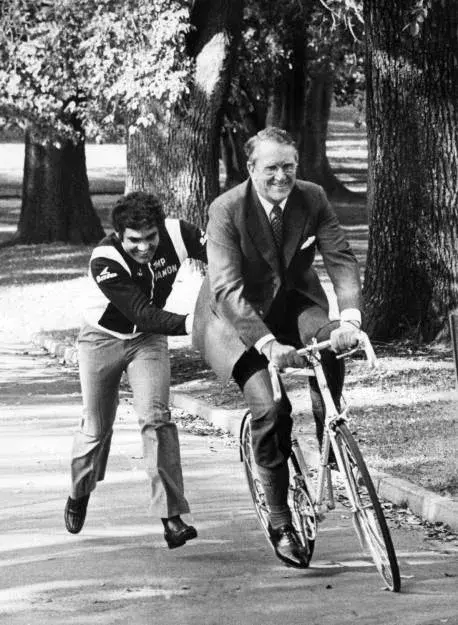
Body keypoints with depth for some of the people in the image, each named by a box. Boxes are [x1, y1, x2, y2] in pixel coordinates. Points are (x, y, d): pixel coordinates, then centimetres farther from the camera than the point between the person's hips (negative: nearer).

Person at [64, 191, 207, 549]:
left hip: (148, 339, 2)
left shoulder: (176, 234, -24)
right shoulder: (105, 261, -33)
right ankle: (79, 494, 39)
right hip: (103, 339, -2)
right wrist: (187, 324, -53)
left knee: (156, 417, -18)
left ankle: (172, 516, -17)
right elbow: (142, 313, -39)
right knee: (97, 428, 9)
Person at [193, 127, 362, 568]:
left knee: (329, 344, -31)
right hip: (236, 317, -3)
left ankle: (327, 437, -7)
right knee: (269, 406, -22)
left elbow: (342, 260, -16)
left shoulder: (312, 199, -10)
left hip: (293, 303, 3)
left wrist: (350, 319, -35)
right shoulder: (227, 210, -23)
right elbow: (227, 288, -30)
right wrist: (268, 344, -43)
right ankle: (280, 522, -8)